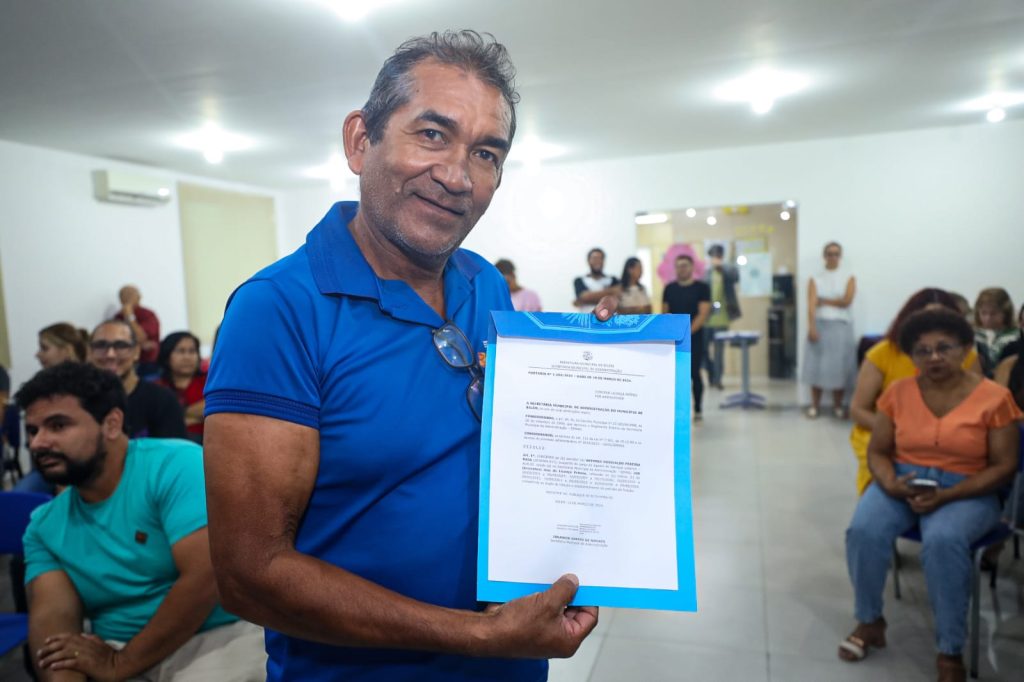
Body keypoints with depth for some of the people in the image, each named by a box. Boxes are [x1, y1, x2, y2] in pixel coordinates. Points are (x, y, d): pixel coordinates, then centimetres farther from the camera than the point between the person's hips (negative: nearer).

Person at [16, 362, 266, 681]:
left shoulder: (177, 465, -13)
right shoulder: (43, 526, 7)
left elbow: (205, 579, -20)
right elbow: (53, 615, -4)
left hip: (220, 636, -3)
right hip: (118, 653, 4)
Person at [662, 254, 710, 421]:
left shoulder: (702, 287, -2)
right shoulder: (669, 288, 9)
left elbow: (703, 314, -9)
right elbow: (664, 313, 11)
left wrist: (687, 332, -17)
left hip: (694, 338, -3)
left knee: (694, 373, 1)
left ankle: (698, 409, 15)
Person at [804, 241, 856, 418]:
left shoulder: (849, 278, 7)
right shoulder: (815, 279, 6)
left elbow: (846, 301, -8)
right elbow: (811, 305, -6)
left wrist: (824, 301, -3)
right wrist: (811, 327, -18)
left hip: (841, 326, 0)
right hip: (820, 325, 0)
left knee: (840, 366, 1)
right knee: (817, 365, -1)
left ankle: (838, 405, 12)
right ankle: (815, 405, 8)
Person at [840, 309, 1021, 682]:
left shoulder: (994, 397, -5)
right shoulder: (899, 392, 1)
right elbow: (877, 451, 5)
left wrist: (947, 496, -19)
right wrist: (891, 484, -17)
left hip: (966, 491, -2)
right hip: (902, 482, 3)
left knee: (943, 541, -35)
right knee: (864, 530, -26)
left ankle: (950, 651, -14)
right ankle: (869, 621, 0)